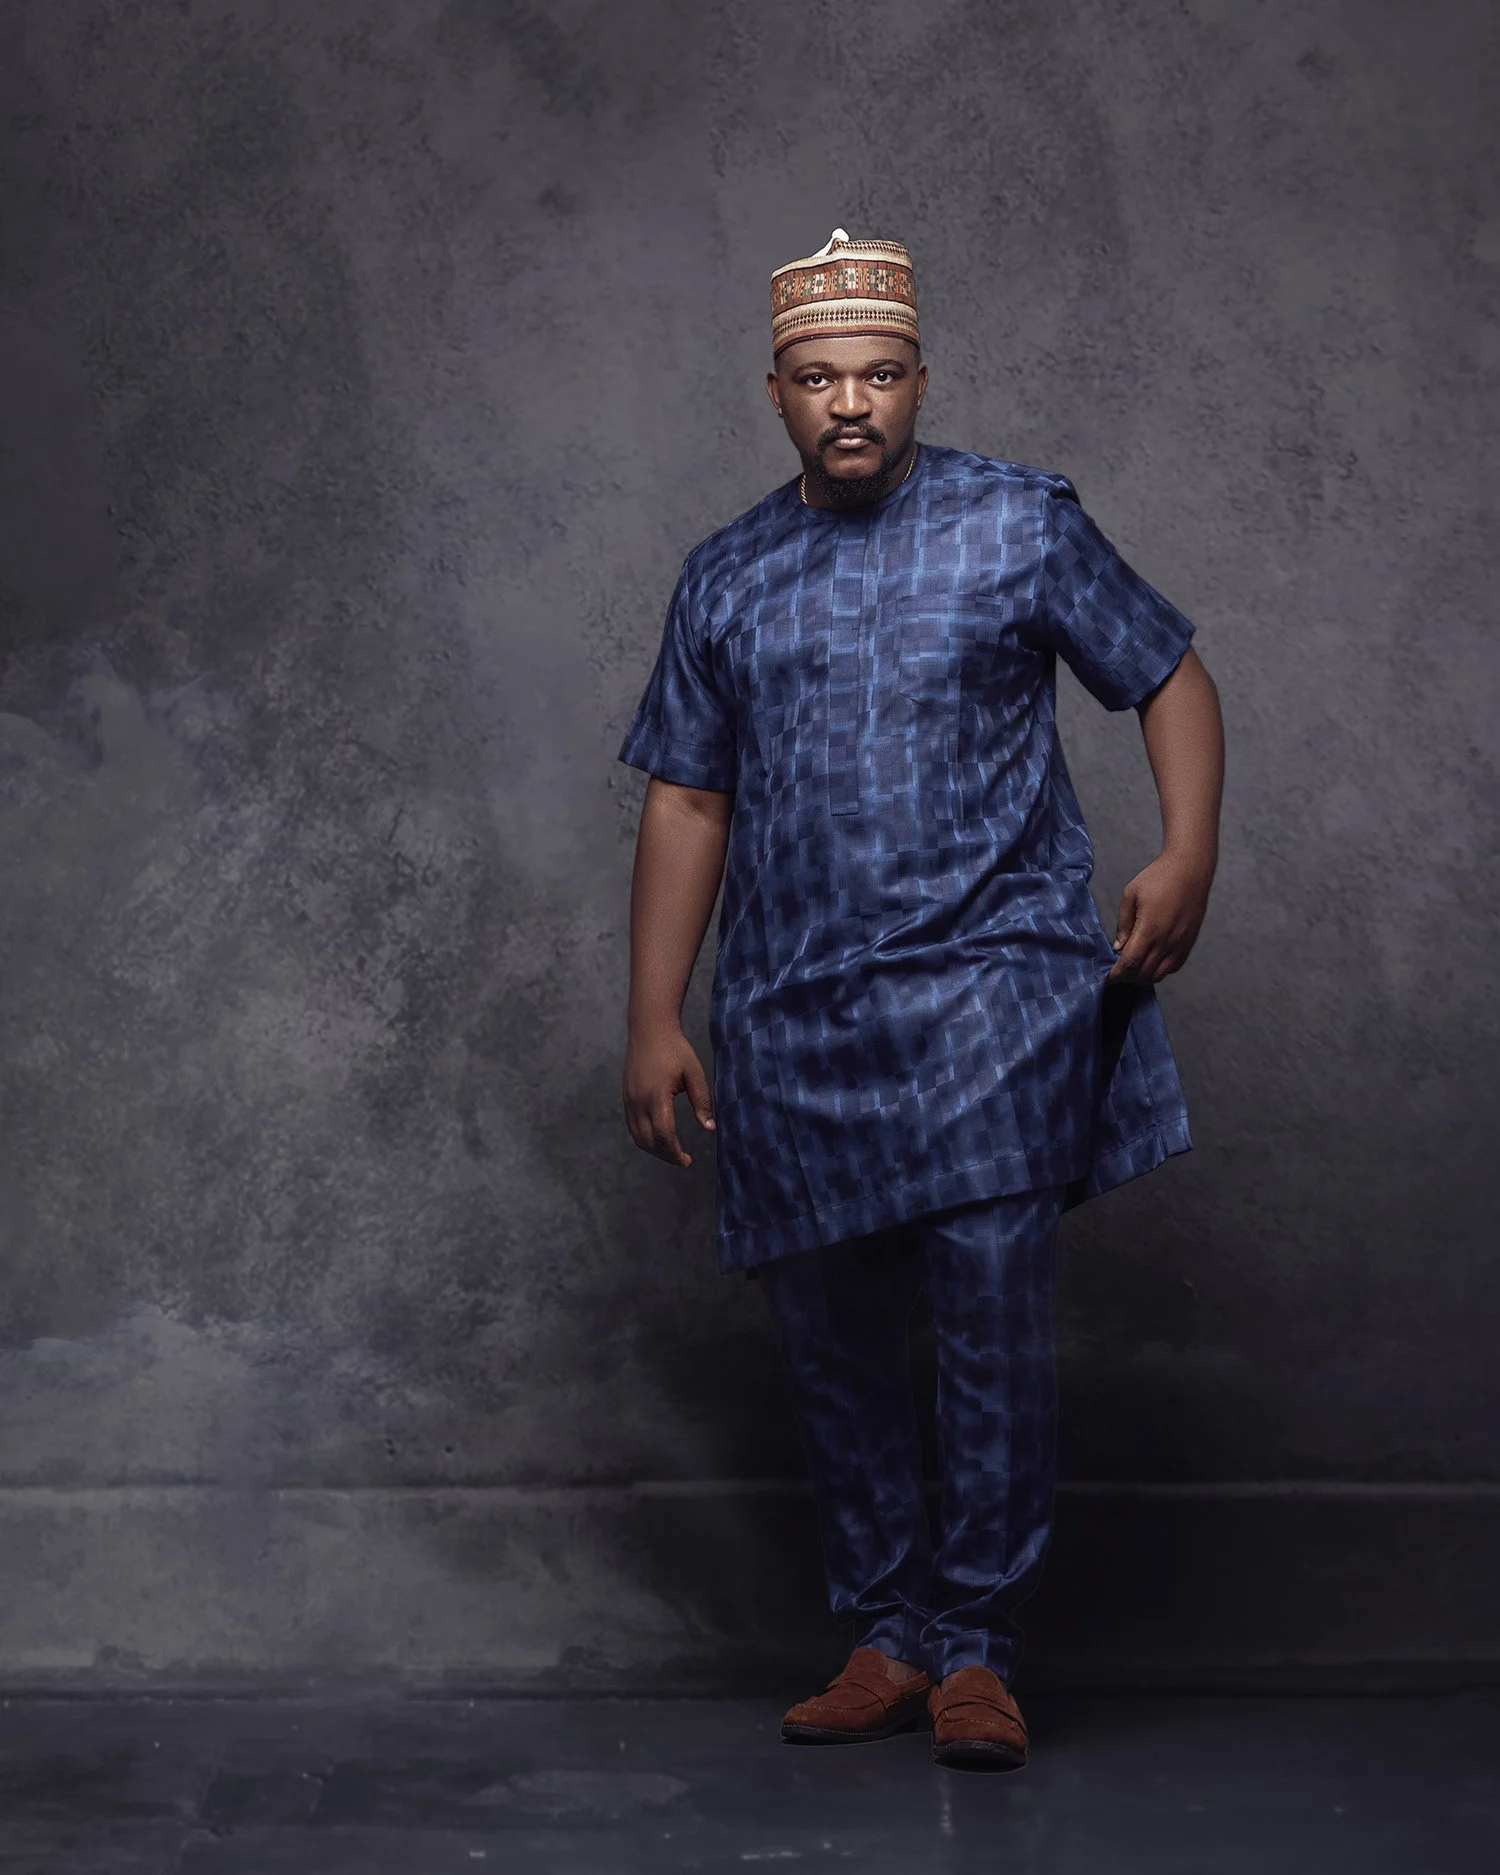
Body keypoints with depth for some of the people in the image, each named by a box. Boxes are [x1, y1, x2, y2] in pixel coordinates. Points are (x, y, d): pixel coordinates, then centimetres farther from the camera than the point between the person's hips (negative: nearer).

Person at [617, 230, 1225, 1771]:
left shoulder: (1022, 526, 4)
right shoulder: (726, 579, 13)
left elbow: (1170, 678, 7)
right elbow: (685, 799, 14)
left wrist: (1188, 853, -9)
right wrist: (653, 1023, 9)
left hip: (989, 986, -4)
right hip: (793, 1022, 4)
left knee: (996, 1321, -9)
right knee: (825, 1338, 7)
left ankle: (973, 1645, 4)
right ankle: (887, 1634, 21)